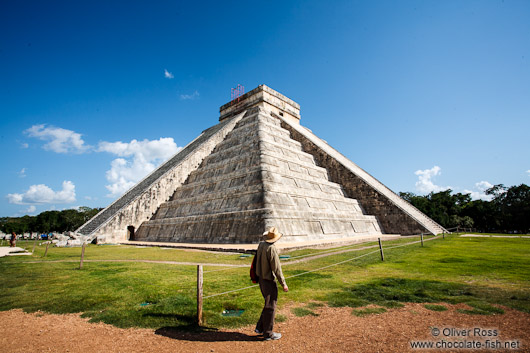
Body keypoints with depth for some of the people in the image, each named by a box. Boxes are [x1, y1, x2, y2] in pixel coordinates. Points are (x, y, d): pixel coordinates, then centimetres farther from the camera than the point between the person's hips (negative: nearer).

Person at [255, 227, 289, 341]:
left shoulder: (261, 245, -1)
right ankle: (268, 333, 21)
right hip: (269, 281, -8)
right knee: (270, 307, 7)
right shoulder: (271, 249, -25)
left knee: (269, 304, 22)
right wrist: (283, 284, -14)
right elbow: (277, 268, -22)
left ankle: (260, 328, 30)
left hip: (261, 279, 8)